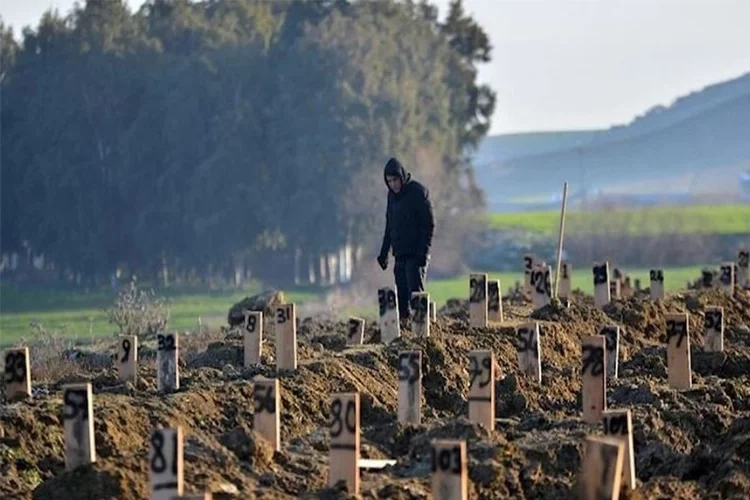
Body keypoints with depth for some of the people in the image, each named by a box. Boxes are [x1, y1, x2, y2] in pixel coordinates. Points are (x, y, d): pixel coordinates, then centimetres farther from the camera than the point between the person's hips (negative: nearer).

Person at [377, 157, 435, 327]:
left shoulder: (418, 192, -9)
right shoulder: (392, 195, 13)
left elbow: (429, 224, -11)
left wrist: (423, 252, -17)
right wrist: (384, 252, 18)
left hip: (416, 254, -7)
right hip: (400, 255, 7)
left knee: (416, 292, -11)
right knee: (401, 295, 3)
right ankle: (402, 321, 5)